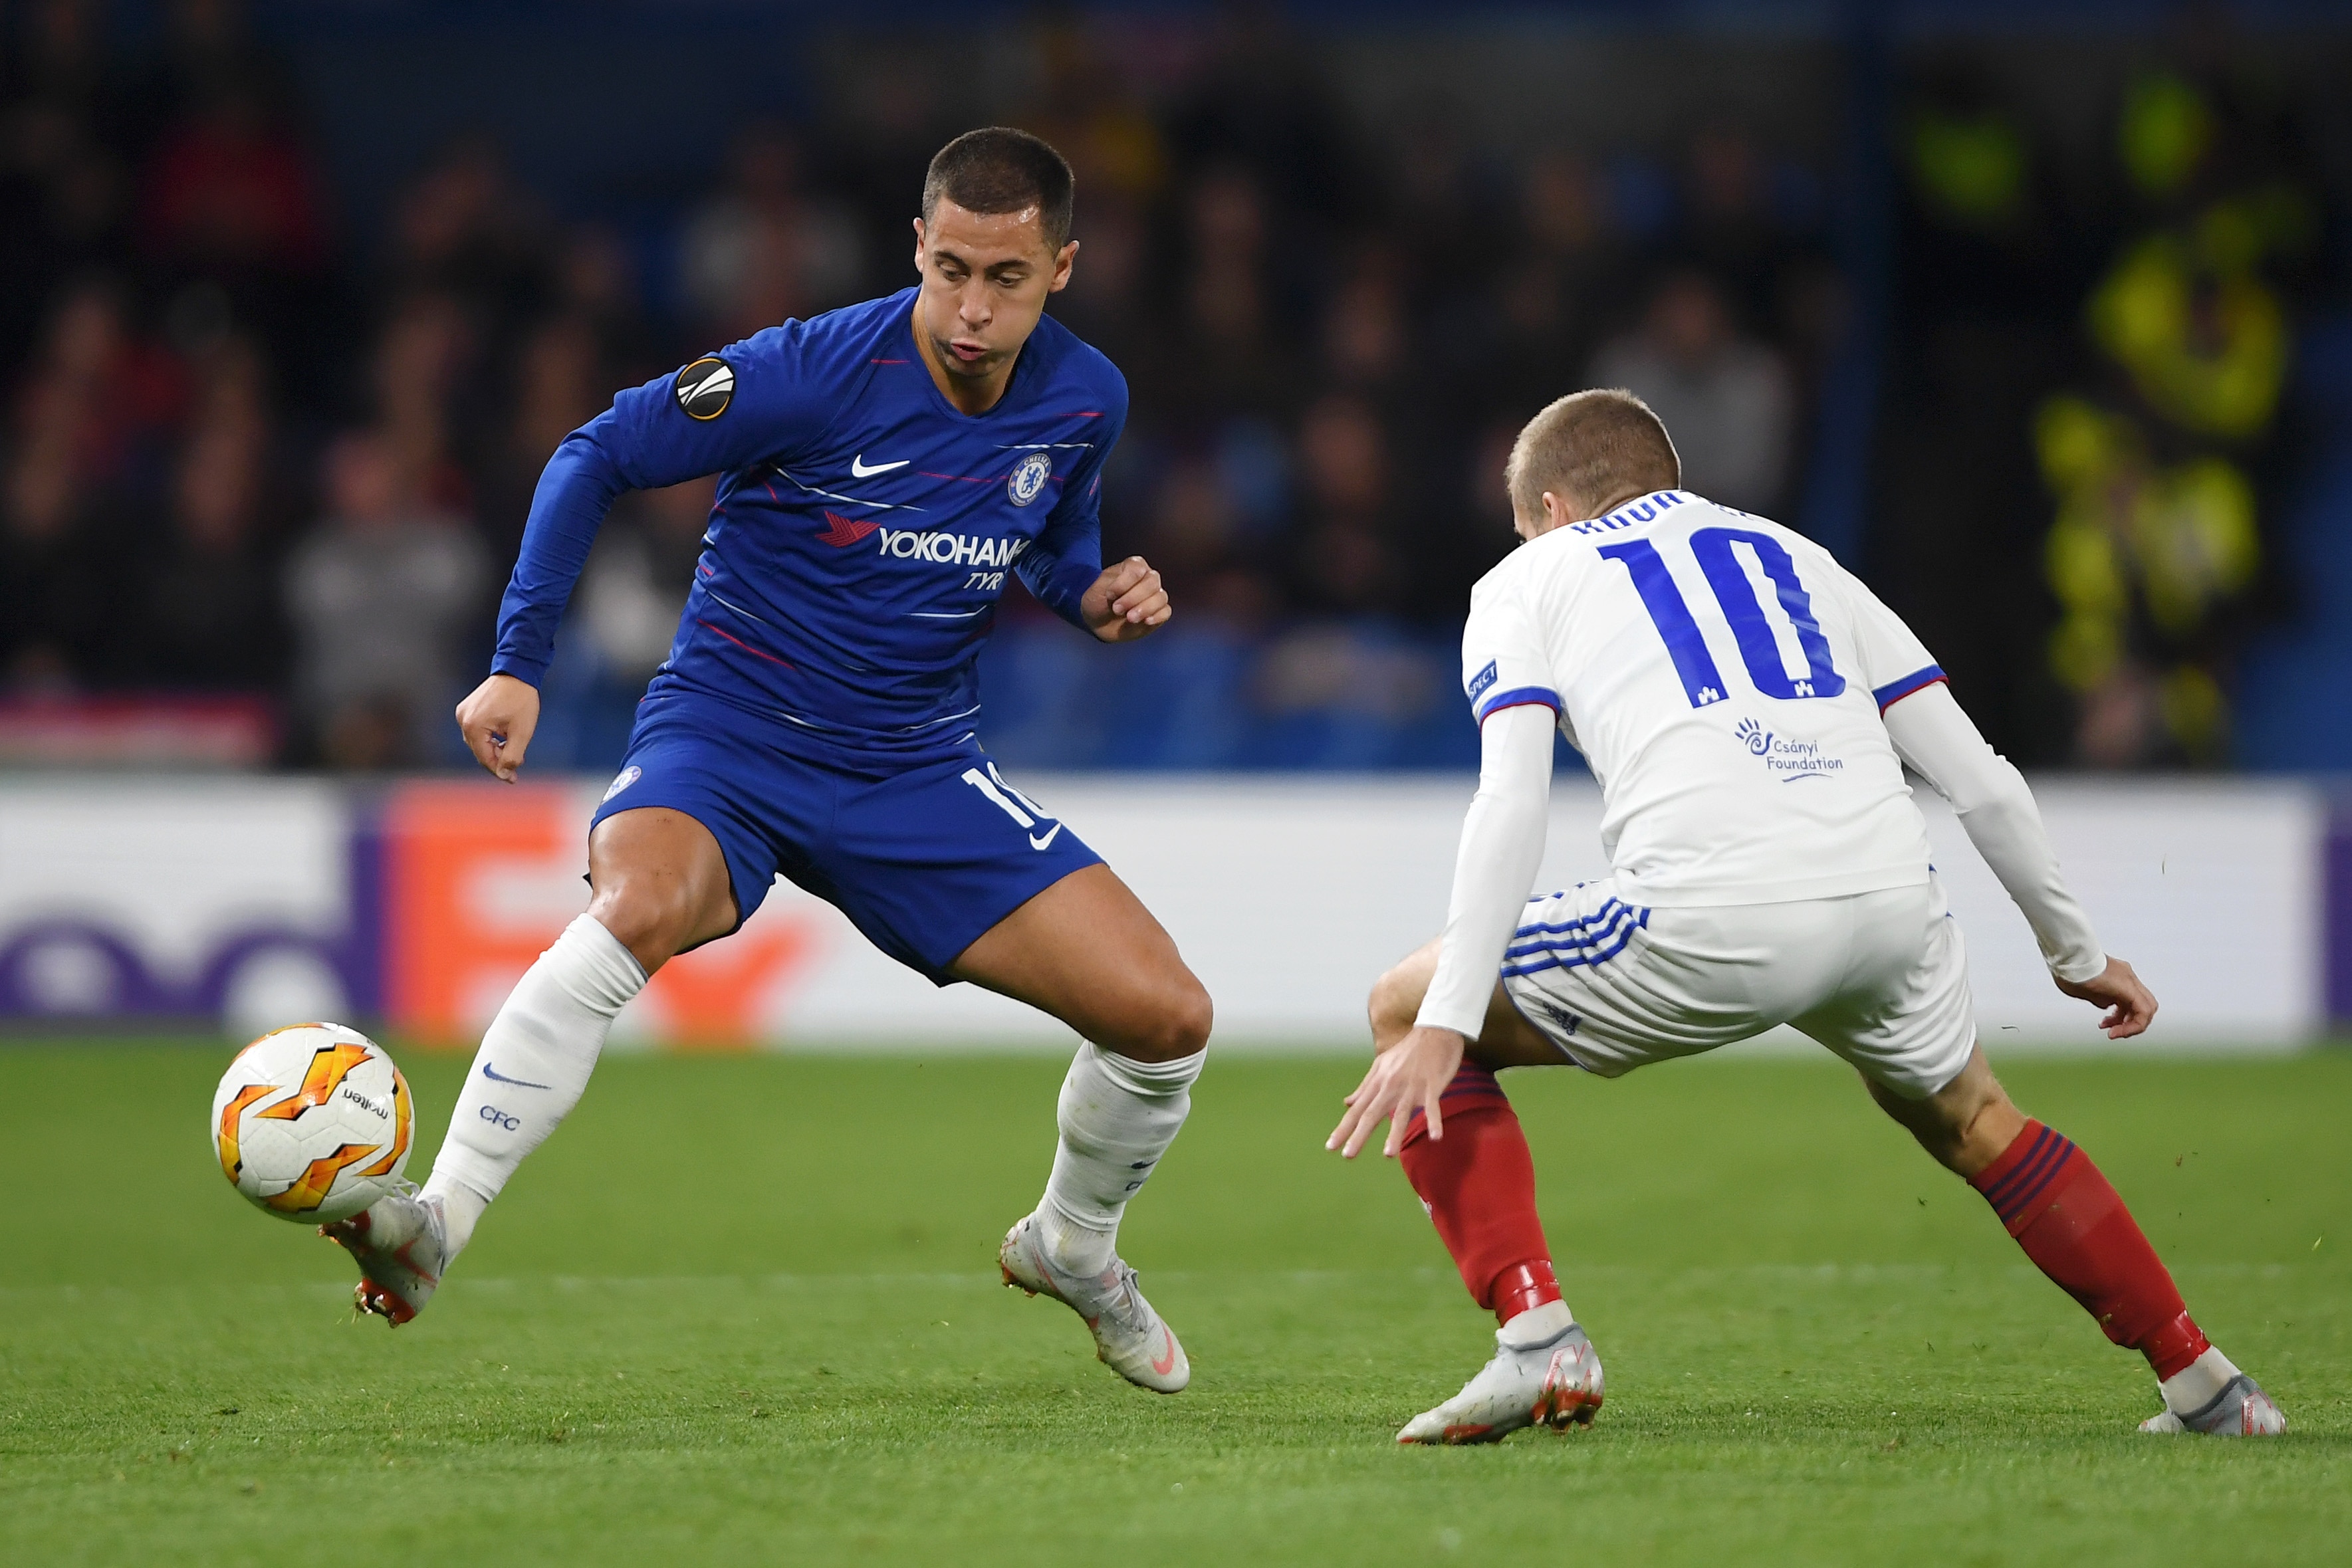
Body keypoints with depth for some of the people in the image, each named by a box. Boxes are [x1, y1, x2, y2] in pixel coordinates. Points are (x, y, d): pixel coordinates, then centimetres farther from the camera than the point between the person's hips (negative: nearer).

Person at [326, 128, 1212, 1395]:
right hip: (727, 737, -4)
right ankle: (435, 1225, -37)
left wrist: (1097, 597, -4)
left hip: (917, 770, 4)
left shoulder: (1083, 402, -3)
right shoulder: (813, 374, -19)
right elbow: (597, 455, -9)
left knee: (1166, 1016, -4)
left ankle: (1072, 1248, 27)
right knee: (640, 911, -39)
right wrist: (518, 664, -14)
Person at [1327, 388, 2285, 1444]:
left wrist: (1443, 1025, -5)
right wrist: (2077, 951, 37)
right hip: (1891, 900, 5)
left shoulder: (1526, 582, 21)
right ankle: (2204, 1385, 33)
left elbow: (1510, 809, 1)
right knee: (1968, 1120, 35)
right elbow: (1980, 780, 26)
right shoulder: (1792, 559, 32)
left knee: (1405, 1011, 16)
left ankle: (1536, 1334, 1)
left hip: (1708, 920, -5)